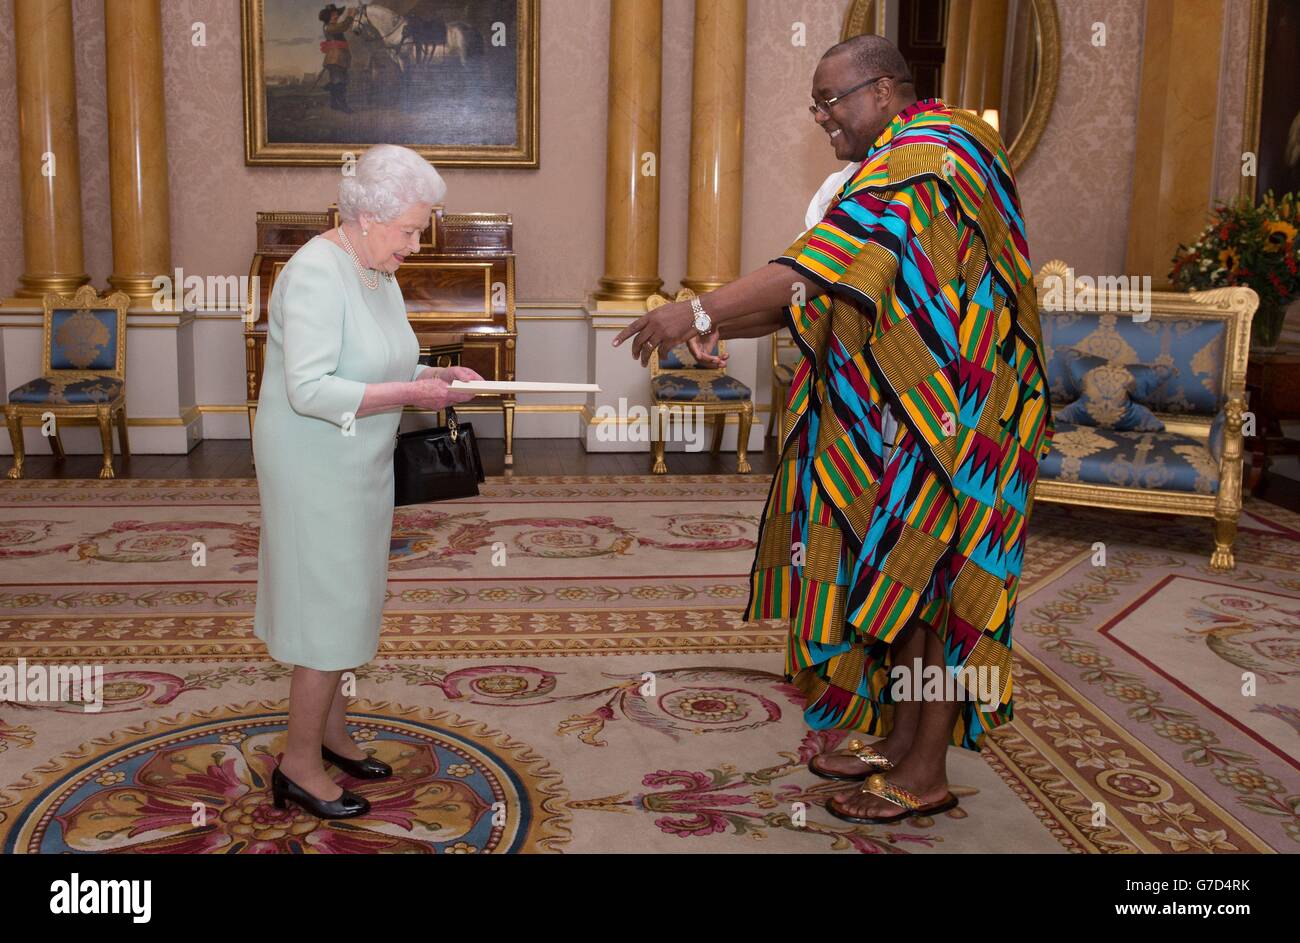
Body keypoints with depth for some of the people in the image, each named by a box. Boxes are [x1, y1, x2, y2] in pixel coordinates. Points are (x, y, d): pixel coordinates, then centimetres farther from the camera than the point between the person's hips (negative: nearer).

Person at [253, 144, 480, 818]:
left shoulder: (377, 272, 9)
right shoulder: (316, 273, -20)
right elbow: (309, 389, -27)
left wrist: (438, 375, 1)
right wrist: (409, 394, -26)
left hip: (357, 465, 9)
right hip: (315, 469, -9)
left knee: (344, 605, 17)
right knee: (329, 609, -2)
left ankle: (332, 733, 32)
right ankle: (299, 764, 12)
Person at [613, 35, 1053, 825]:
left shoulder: (919, 159, -16)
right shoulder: (910, 158, 17)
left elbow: (821, 269, -30)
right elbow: (836, 289, 13)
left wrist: (703, 311, -31)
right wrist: (717, 328, 4)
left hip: (941, 421, -10)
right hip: (910, 415, 10)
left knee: (924, 579, -2)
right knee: (905, 577, 13)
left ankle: (926, 774, 11)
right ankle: (902, 742, 24)